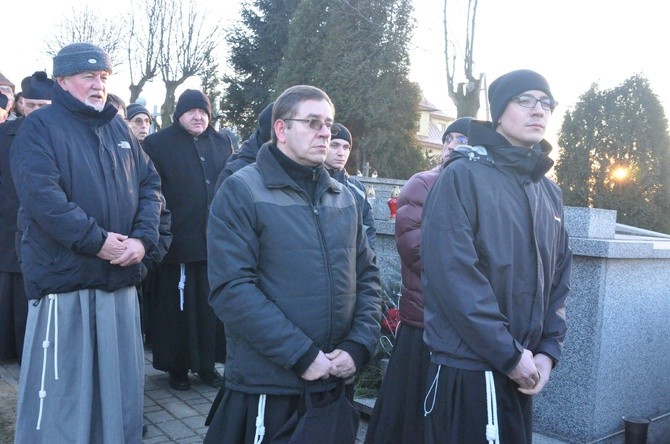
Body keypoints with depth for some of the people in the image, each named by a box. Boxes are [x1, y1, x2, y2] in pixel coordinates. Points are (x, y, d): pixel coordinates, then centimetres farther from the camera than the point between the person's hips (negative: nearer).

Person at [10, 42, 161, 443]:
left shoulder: (119, 128, 14)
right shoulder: (41, 127, -4)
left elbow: (150, 184, 10)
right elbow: (40, 194, -17)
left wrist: (144, 237, -7)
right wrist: (96, 240, -20)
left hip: (120, 277, 6)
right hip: (63, 277, -5)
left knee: (123, 382, 14)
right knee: (59, 388, 2)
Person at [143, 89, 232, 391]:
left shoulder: (221, 144, 13)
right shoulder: (157, 144, 0)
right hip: (177, 243, -3)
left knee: (211, 306, 8)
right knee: (178, 307, 4)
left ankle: (207, 364, 20)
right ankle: (177, 368, 17)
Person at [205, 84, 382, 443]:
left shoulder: (343, 198, 10)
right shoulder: (241, 192, -8)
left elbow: (367, 274, 11)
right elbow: (231, 289, -17)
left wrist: (359, 345, -4)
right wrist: (301, 355, -18)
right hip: (265, 387, -5)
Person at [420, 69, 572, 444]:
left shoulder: (549, 192, 12)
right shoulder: (463, 176, -11)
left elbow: (560, 277, 12)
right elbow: (453, 275, -20)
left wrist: (548, 350, 0)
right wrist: (510, 354, -17)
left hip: (522, 369, 7)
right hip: (468, 367, -7)